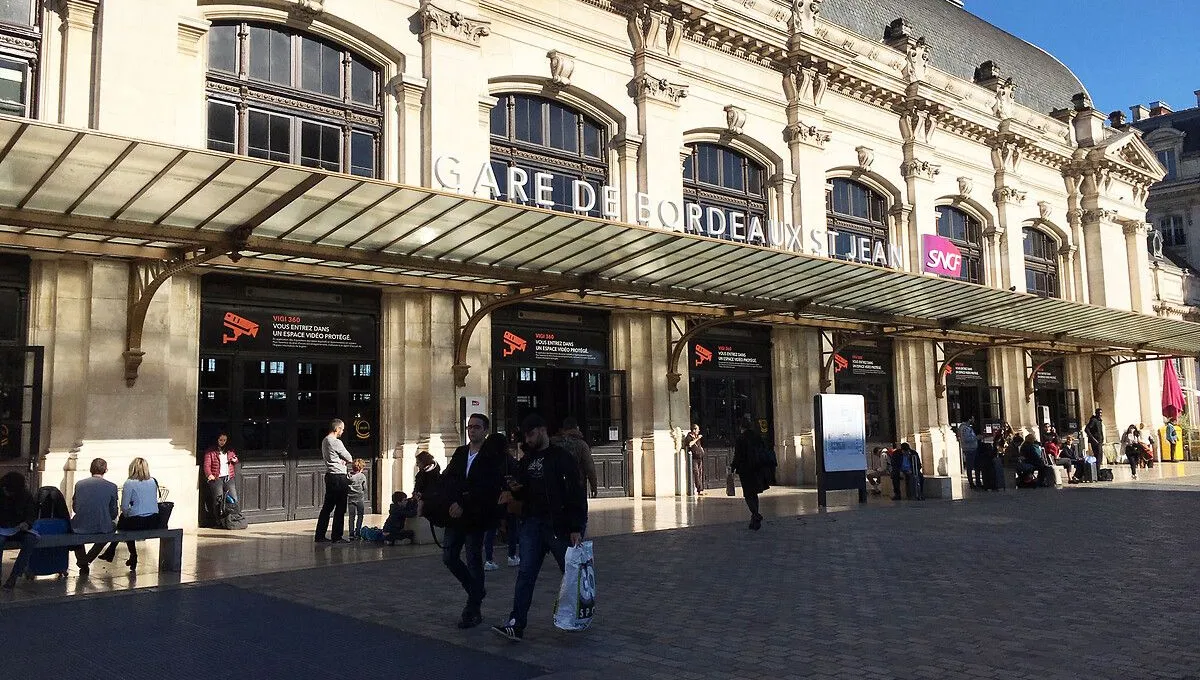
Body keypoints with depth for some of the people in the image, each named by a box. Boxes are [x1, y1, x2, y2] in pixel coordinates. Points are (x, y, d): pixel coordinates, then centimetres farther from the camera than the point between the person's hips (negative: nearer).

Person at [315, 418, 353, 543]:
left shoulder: (325, 441, 13)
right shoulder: (336, 442, -16)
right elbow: (349, 458, -9)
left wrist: (341, 460, 4)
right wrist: (345, 460, 12)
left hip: (329, 476, 9)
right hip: (339, 477, -9)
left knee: (328, 506, 12)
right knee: (340, 508, -1)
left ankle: (320, 535, 14)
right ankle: (337, 536, 3)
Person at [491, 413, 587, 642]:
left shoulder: (561, 458, -7)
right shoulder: (527, 460, 13)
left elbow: (576, 494, -12)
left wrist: (576, 528, -17)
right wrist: (515, 490, -2)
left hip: (558, 525, -5)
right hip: (532, 523, 5)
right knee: (525, 573, -3)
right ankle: (516, 624, -5)